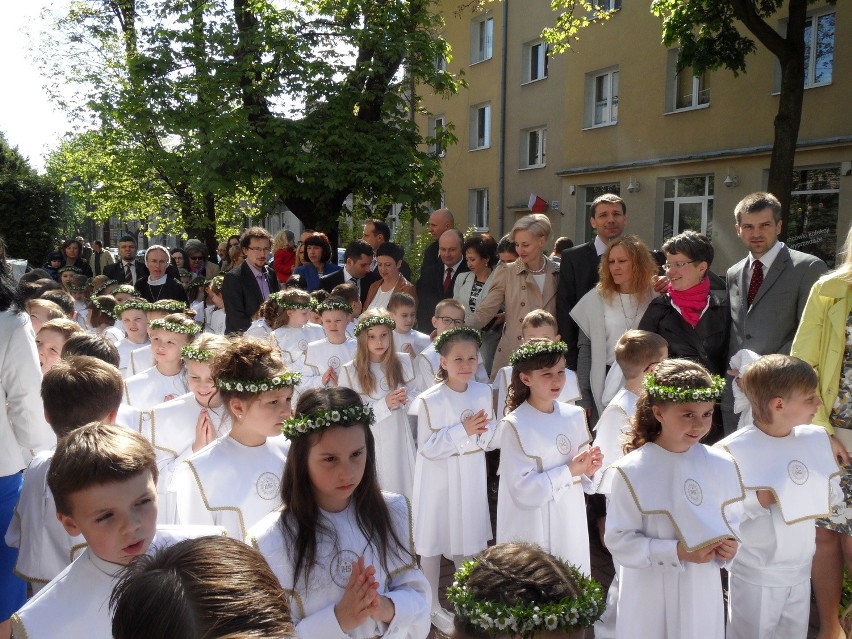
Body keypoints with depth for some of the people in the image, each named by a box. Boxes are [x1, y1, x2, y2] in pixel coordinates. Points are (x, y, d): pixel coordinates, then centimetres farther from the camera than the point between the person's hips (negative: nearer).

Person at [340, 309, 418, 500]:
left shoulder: (403, 362, 1)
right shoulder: (350, 371, -11)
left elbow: (415, 396, 10)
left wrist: (405, 400, -13)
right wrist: (384, 405, -20)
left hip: (400, 439, 3)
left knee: (403, 489, 11)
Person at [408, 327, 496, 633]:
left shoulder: (483, 392, -4)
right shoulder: (429, 400, -18)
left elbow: (491, 439, 3)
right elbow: (428, 448, -20)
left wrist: (481, 432, -18)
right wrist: (463, 430, -26)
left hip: (470, 477, 4)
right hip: (438, 479, -4)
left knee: (468, 538, 20)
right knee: (433, 540, 10)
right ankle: (432, 605, 30)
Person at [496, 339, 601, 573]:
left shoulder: (575, 415, 3)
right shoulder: (515, 426, -15)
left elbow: (580, 478, 13)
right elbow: (523, 489, -19)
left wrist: (588, 470, -8)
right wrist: (569, 471, -19)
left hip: (572, 525, 5)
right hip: (533, 530, -5)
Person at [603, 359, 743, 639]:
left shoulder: (721, 465, -4)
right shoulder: (632, 471, -17)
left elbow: (730, 521, 8)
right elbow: (619, 541, -14)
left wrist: (728, 546, -12)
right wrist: (677, 552, -22)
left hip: (703, 592, 4)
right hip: (651, 598, -3)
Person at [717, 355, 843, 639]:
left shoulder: (816, 438, -2)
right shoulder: (734, 450, -21)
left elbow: (837, 494, 6)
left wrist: (823, 494, -14)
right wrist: (761, 499, -28)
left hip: (800, 570, 6)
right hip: (755, 575, -5)